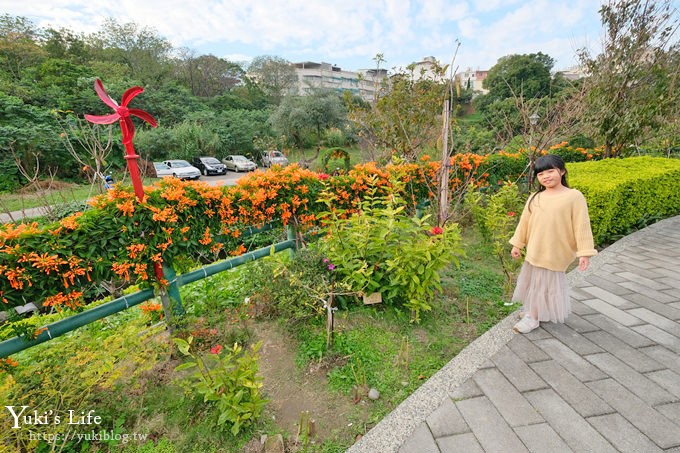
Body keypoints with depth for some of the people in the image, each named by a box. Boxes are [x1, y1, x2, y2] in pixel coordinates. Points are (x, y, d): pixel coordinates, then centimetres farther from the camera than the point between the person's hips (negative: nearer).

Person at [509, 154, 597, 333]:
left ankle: (532, 316, 22)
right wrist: (517, 244, 12)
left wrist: (584, 253, -13)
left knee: (542, 283, 5)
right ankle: (536, 312, 39)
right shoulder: (534, 198, 2)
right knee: (535, 281, 17)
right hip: (534, 252, 5)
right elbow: (524, 222, 9)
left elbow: (582, 226, -10)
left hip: (555, 254, -5)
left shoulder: (574, 196, -10)